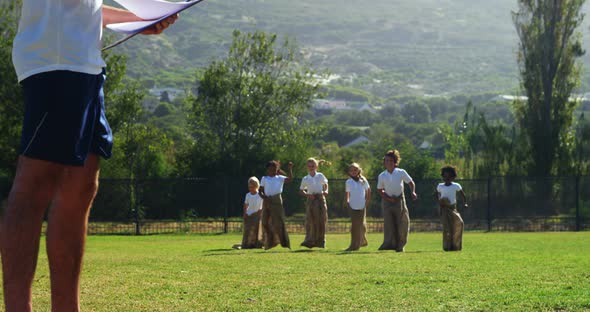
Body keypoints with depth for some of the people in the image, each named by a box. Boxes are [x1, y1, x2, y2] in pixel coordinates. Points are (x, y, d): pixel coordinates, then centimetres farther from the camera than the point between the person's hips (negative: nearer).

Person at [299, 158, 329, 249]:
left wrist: (326, 191, -1)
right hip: (311, 200, -1)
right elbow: (301, 190, 9)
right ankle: (309, 241, -14)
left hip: (320, 199, 1)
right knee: (310, 221, -11)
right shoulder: (305, 179, 4)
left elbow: (325, 184, 19)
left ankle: (320, 241, 12)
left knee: (321, 221, 2)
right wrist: (307, 195, -9)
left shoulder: (320, 176, 5)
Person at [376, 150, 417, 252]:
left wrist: (413, 192, -12)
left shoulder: (401, 173, -2)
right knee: (388, 223, -9)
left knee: (401, 223, -1)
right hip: (387, 200, 0)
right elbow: (379, 190, 8)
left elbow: (411, 182, 6)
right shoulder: (382, 176, 1)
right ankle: (388, 244, -11)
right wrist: (387, 197, -8)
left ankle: (400, 245, 7)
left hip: (399, 200, 0)